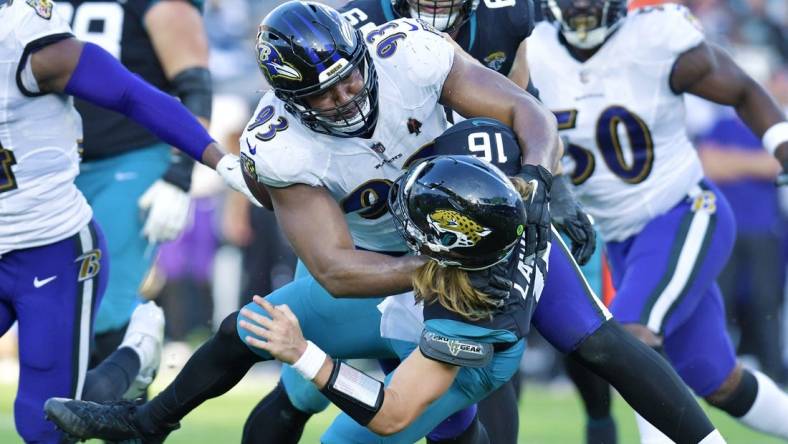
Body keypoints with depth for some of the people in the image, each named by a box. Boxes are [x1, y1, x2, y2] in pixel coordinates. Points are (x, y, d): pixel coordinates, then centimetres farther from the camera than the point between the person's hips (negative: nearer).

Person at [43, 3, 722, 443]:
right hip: (392, 265, 2)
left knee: (597, 341, -16)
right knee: (248, 331, 11)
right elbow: (335, 271, -33)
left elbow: (529, 113, -28)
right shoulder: (279, 150, -29)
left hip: (491, 224, -2)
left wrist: (533, 182, -48)